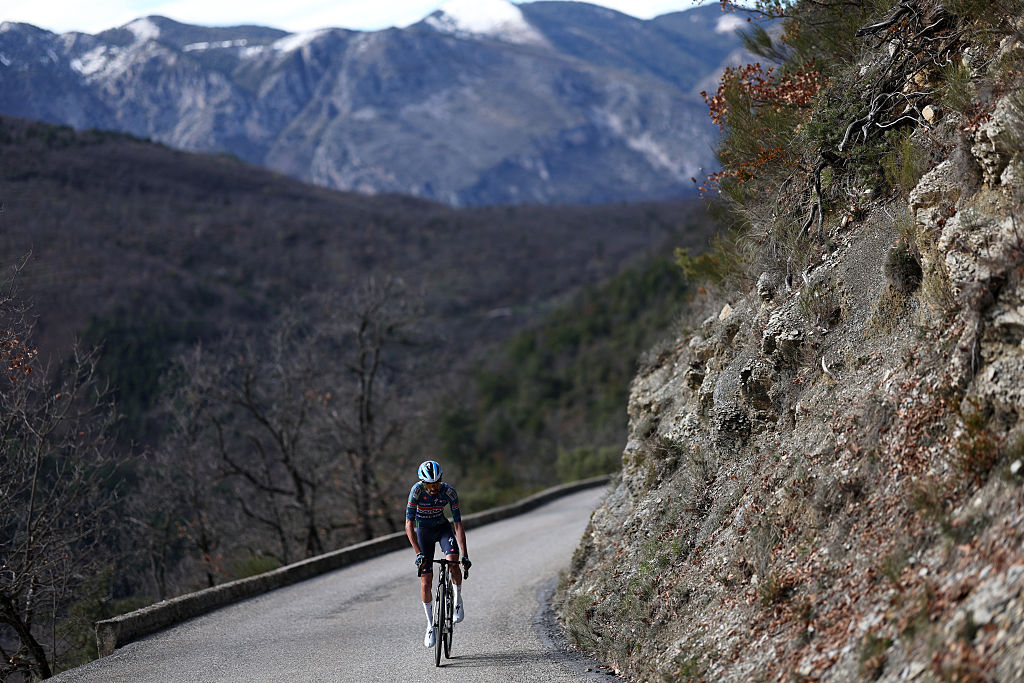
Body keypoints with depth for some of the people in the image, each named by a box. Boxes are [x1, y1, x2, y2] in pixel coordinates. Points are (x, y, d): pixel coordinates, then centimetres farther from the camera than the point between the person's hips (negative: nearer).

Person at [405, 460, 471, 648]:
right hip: (423, 531, 0)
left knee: (453, 563, -29)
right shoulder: (417, 490, -29)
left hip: (443, 528, 0)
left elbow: (458, 524, -22)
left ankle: (458, 600, -1)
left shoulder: (449, 491, -25)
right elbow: (409, 525, -30)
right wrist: (418, 553, -39)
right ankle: (430, 625, 11)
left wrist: (465, 555, -27)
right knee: (425, 582, -5)